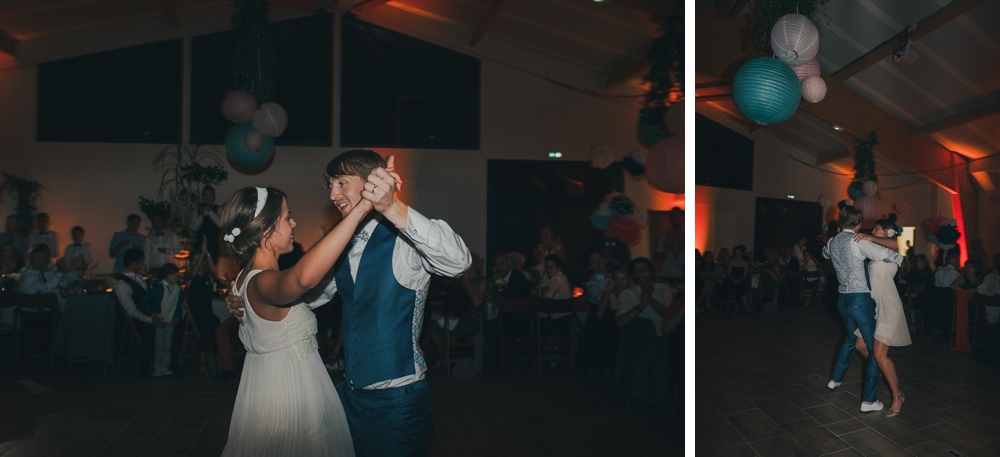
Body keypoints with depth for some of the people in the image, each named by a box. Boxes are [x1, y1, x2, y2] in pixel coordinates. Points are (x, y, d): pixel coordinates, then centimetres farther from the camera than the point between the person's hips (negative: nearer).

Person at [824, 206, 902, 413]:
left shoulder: (832, 242, 7)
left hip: (843, 300, 8)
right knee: (874, 348, 2)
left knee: (851, 337, 31)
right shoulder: (857, 242, -16)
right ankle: (868, 400, 2)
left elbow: (825, 253, 30)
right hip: (860, 301, -8)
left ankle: (835, 378, 42)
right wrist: (898, 257, -5)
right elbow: (884, 253, -25)